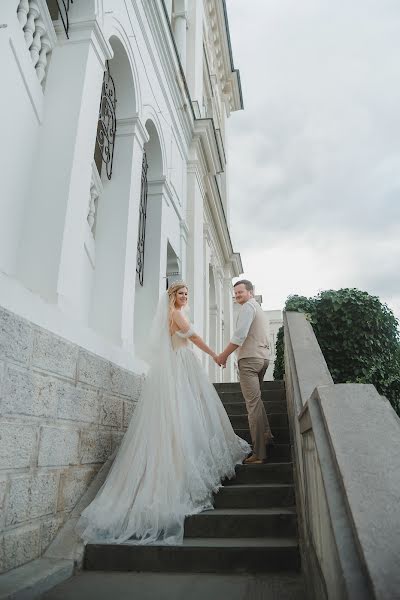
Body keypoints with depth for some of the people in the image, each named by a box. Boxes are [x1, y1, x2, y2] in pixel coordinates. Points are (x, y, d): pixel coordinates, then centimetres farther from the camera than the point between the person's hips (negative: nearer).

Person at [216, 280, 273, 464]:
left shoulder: (248, 307, -8)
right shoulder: (258, 308, 22)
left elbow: (239, 336, -19)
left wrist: (223, 356, -12)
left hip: (250, 359, -10)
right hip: (262, 357, 10)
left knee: (253, 404, -9)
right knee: (256, 399, 23)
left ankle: (259, 453, -6)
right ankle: (266, 435, 28)